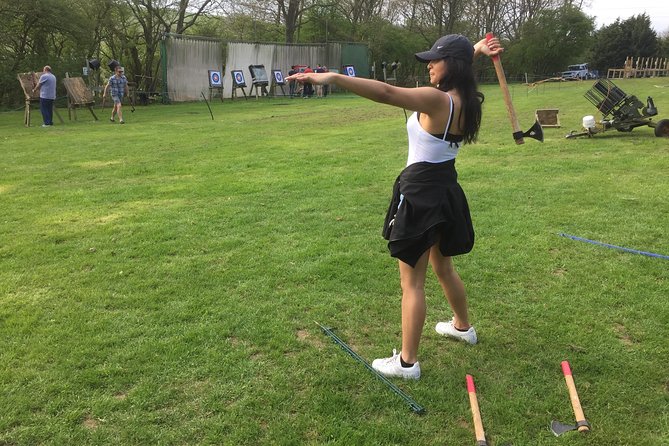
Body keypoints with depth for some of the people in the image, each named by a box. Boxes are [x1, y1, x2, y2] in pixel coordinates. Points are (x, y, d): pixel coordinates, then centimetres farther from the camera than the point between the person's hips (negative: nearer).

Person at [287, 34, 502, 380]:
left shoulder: (437, 100, -22)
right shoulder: (464, 100, 3)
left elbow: (386, 93, -35)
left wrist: (333, 77, -40)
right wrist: (475, 51, 35)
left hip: (420, 193, -9)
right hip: (446, 190, 9)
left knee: (411, 282, 1)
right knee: (443, 267, 28)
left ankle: (406, 362, 12)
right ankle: (462, 326, 49)